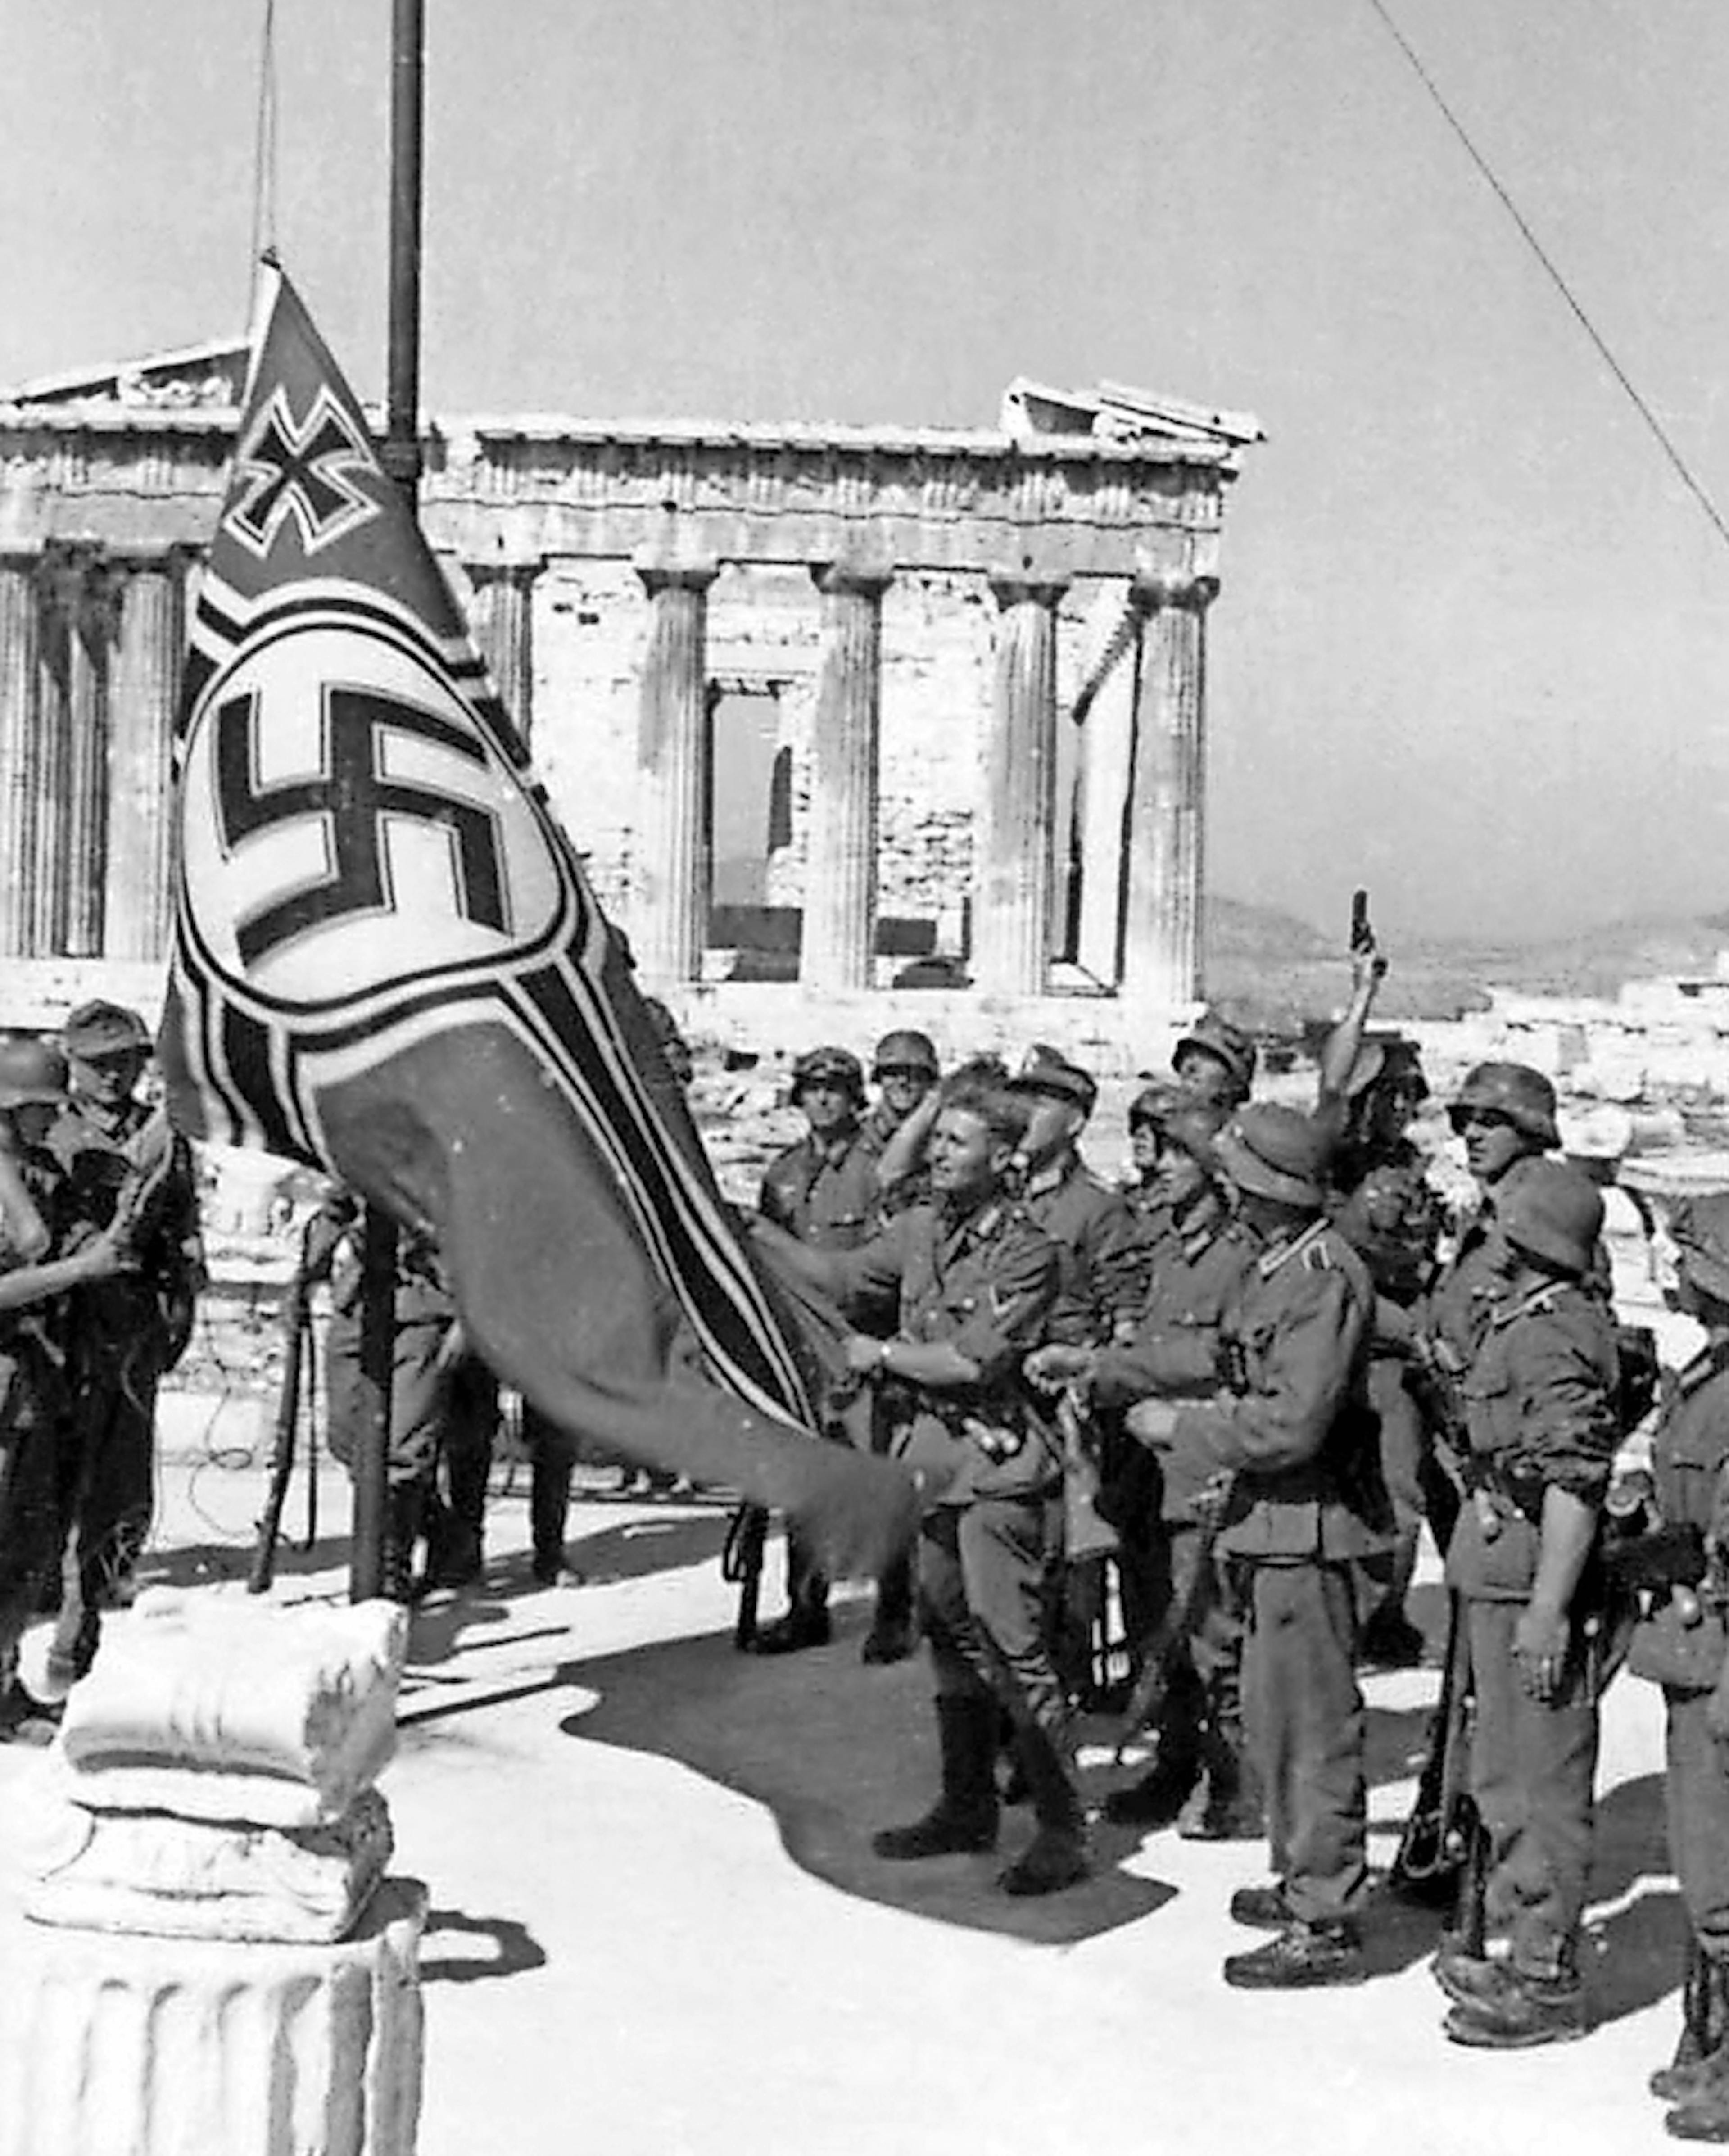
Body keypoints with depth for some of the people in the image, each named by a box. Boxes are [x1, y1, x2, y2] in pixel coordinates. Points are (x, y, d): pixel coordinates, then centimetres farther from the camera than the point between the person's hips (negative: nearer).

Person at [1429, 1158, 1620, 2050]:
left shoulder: (1557, 1338, -18)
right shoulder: (1519, 1323, 13)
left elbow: (1575, 1484, -23)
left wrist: (1548, 1608, -24)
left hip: (1535, 1590, -11)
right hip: (1497, 1581, 11)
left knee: (1543, 1786, -3)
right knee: (1505, 1780, 19)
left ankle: (1547, 1983, 5)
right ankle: (1519, 1948, 30)